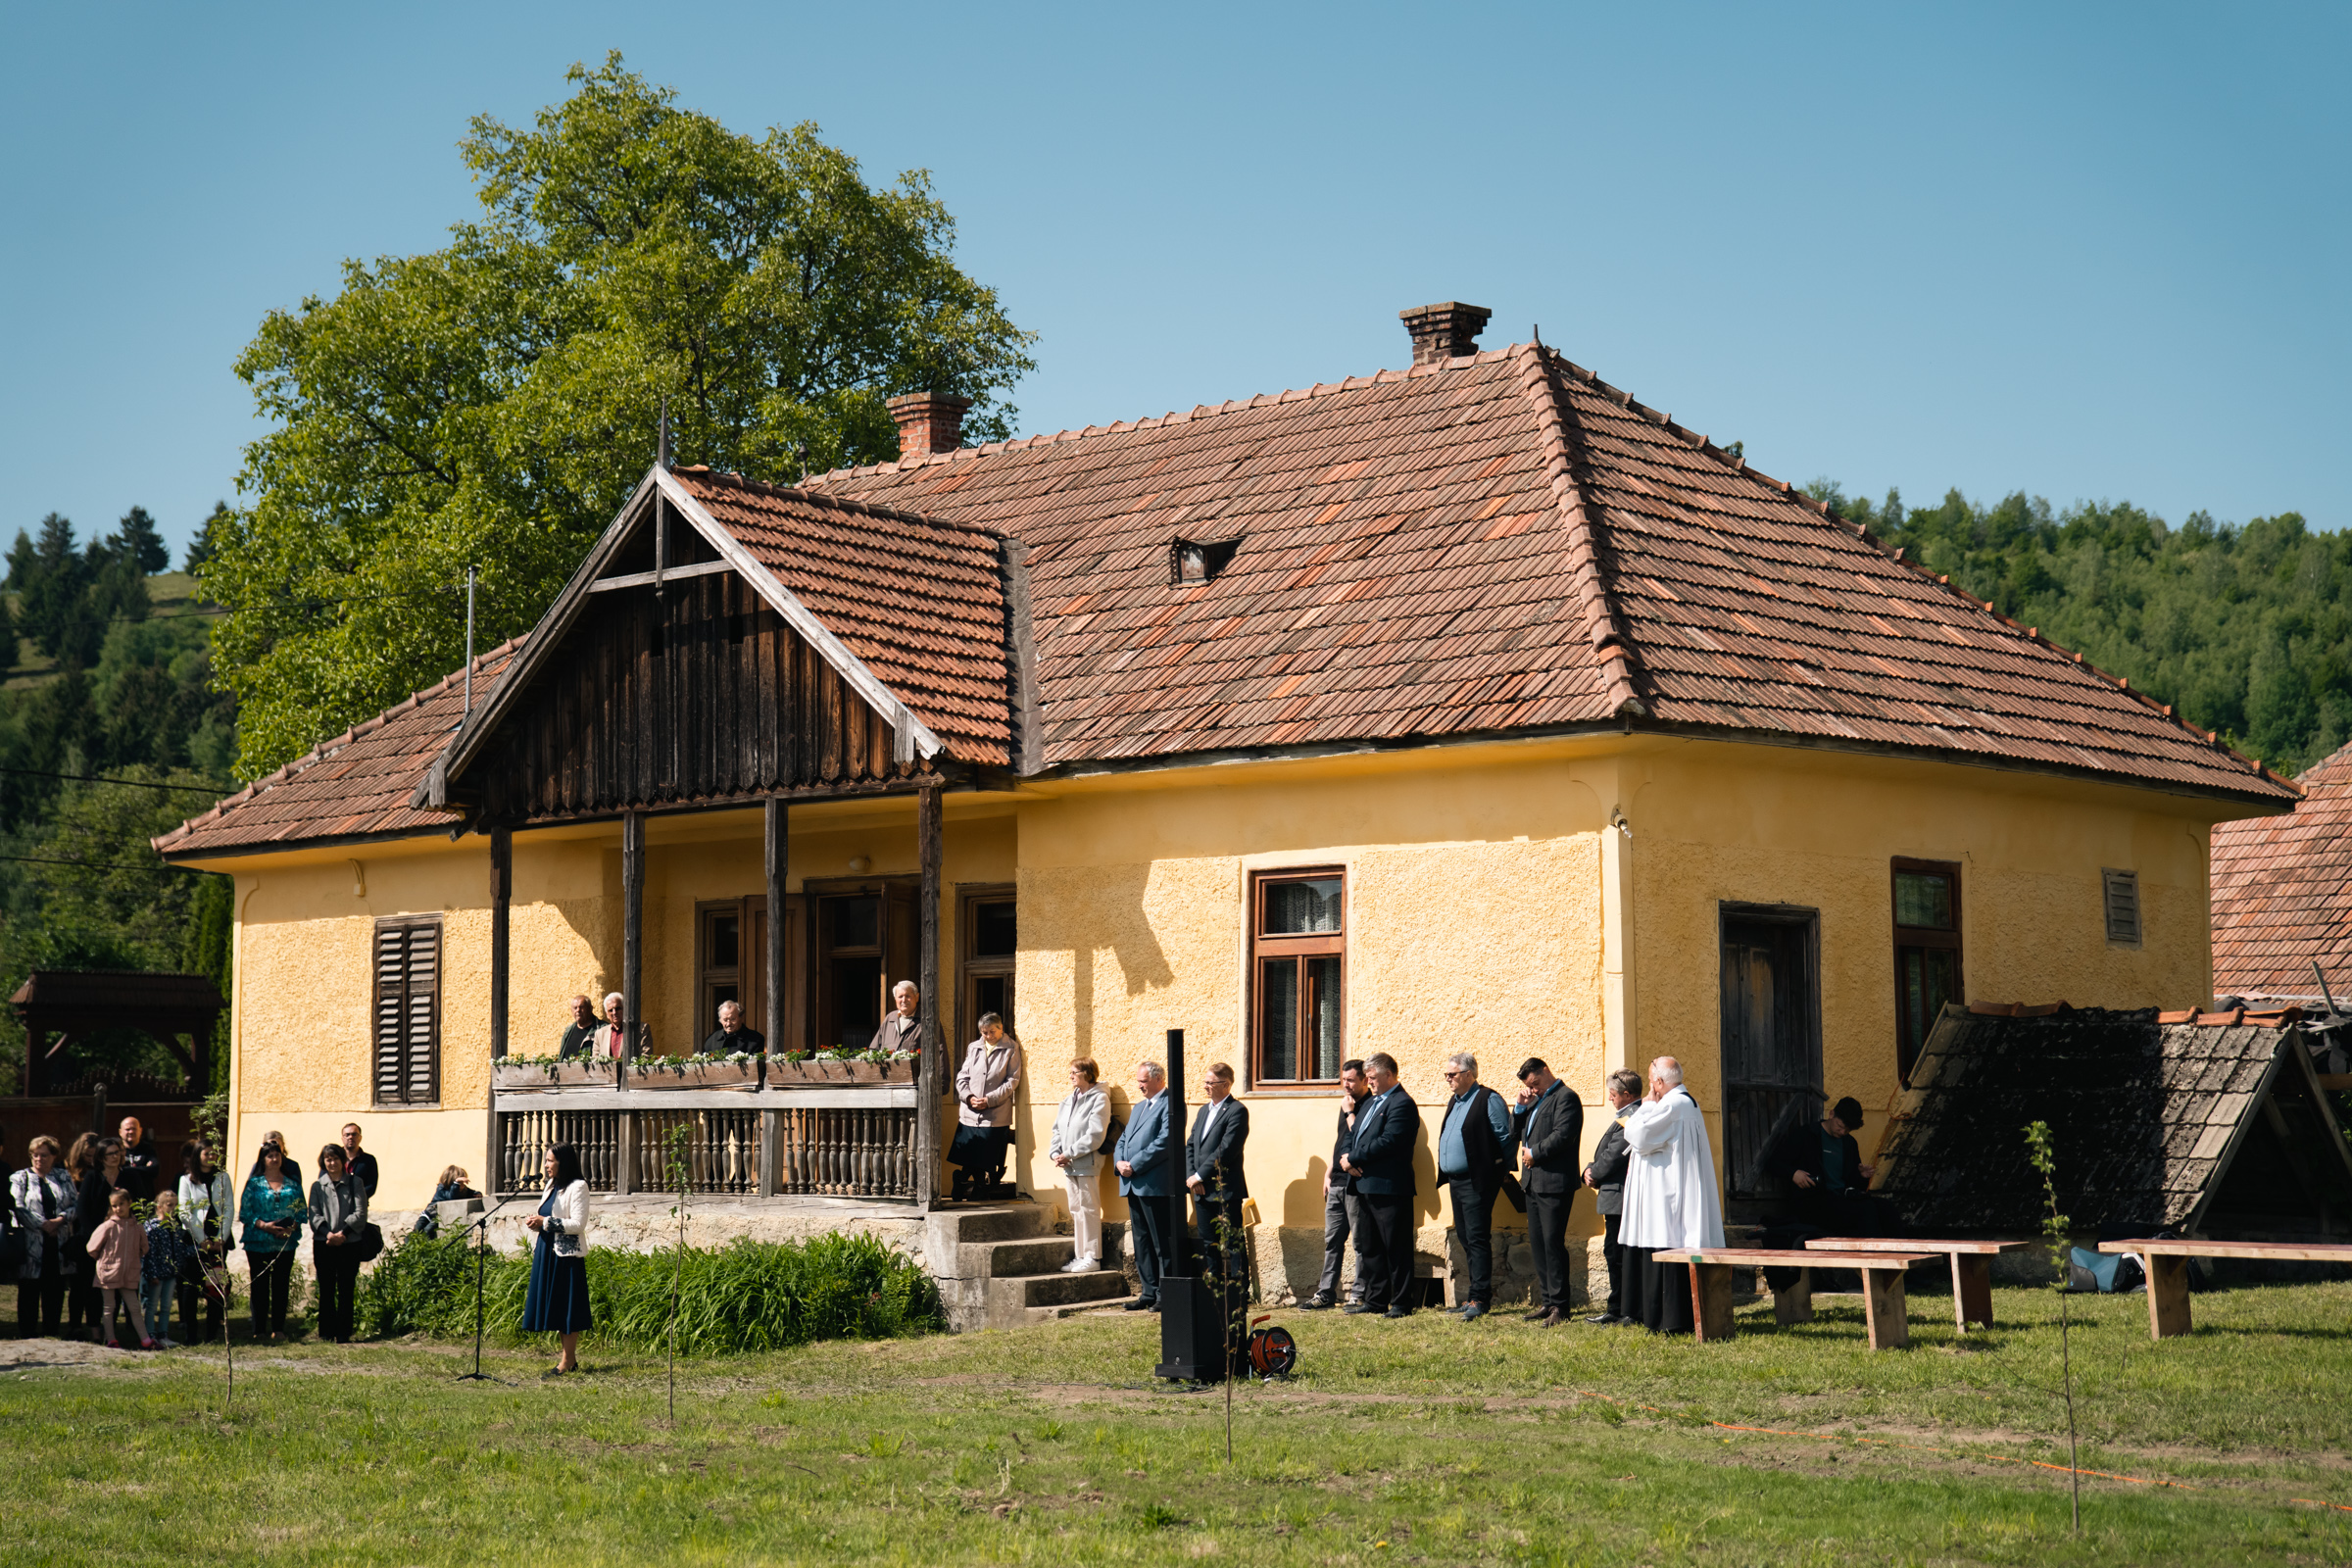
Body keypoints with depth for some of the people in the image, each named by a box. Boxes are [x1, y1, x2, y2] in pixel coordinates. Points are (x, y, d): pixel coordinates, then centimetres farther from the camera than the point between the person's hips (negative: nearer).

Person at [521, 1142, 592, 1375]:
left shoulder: (577, 1187, -11)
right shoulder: (552, 1186, 15)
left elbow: (578, 1224, -18)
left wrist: (545, 1222, -17)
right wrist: (537, 1223, 3)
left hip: (567, 1254, -9)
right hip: (547, 1252, 9)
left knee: (567, 1307, -4)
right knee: (556, 1308, 9)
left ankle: (567, 1360, 1)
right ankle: (570, 1359, 16)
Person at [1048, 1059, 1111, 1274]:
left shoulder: (1099, 1099, -9)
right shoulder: (1068, 1100, 15)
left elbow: (1094, 1136, -17)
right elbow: (1058, 1129, 16)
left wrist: (1069, 1154, -17)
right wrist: (1055, 1153, -1)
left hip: (1087, 1163, -8)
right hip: (1070, 1165, 8)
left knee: (1089, 1209, -5)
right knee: (1076, 1210, 12)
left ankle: (1092, 1258, -1)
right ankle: (1080, 1256, 18)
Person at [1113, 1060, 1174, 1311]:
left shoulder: (1170, 1105, -7)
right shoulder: (1139, 1106, 22)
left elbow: (1164, 1142, -17)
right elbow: (1123, 1139, 22)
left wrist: (1134, 1165, -16)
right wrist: (1120, 1162, 1)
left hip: (1156, 1185, -9)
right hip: (1133, 1185, 9)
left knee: (1163, 1243, -4)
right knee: (1142, 1242, 11)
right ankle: (1149, 1293, 16)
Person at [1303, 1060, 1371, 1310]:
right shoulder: (1346, 1104, 17)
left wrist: (1350, 1113, -14)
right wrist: (1329, 1172, 20)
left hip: (1356, 1184, -9)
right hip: (1337, 1182, 9)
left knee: (1361, 1242, -1)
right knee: (1332, 1240, 10)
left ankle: (1359, 1295, 3)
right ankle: (1326, 1293, 14)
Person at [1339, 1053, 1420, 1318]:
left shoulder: (1402, 1104, -11)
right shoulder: (1370, 1102, 20)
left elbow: (1388, 1142, -21)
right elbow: (1353, 1135, 22)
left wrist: (1353, 1158, -15)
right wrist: (1346, 1157, 0)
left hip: (1389, 1188, -10)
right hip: (1366, 1186, 10)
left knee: (1396, 1248, -4)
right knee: (1372, 1247, 14)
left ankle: (1401, 1303, -1)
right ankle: (1375, 1299, 21)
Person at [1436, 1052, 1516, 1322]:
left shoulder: (1489, 1100, -11)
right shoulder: (1454, 1101, 17)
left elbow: (1507, 1138, -11)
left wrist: (1499, 1169, -5)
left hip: (1477, 1182, -9)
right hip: (1456, 1181, 9)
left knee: (1477, 1239, -10)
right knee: (1466, 1239, 11)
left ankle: (1479, 1298, -10)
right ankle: (1477, 1296, 18)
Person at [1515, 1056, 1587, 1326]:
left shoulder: (1565, 1098, -8)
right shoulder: (1536, 1100, 20)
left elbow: (1562, 1135, -19)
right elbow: (1519, 1134, 21)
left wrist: (1534, 1153, -9)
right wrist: (1521, 1106, 7)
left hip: (1554, 1183, -9)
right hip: (1534, 1183, 9)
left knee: (1553, 1243, -8)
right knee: (1537, 1243, 10)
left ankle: (1559, 1306, -5)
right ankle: (1547, 1301, 16)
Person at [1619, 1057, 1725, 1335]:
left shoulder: (1671, 1106, -17)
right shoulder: (1688, 1103, 17)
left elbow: (1638, 1136, -16)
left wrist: (1646, 1106, -5)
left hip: (1667, 1195, -11)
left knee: (1666, 1251, -8)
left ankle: (1671, 1321, -8)